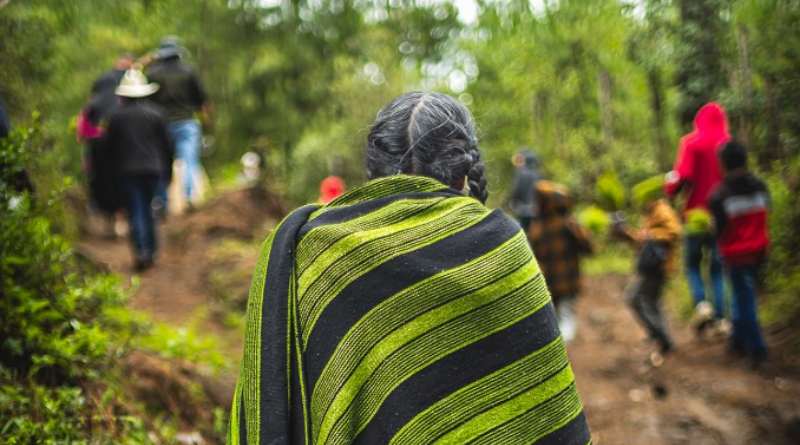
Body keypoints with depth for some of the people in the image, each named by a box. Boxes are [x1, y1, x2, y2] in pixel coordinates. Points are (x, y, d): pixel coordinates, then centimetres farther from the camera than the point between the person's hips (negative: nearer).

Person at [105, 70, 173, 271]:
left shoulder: (116, 115, -2)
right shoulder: (155, 113, 1)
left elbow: (110, 145, 3)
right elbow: (166, 144, 3)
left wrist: (115, 167, 17)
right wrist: (168, 168, 13)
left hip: (127, 170, -2)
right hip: (153, 168, 2)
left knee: (135, 212, -1)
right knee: (147, 209, 16)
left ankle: (141, 251, -16)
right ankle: (150, 250, 18)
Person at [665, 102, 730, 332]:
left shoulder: (691, 142, -6)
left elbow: (683, 175, -16)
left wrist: (669, 188, 3)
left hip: (697, 214, -2)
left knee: (693, 263, 13)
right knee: (717, 268, 10)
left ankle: (701, 303, -10)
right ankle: (721, 317, 3)